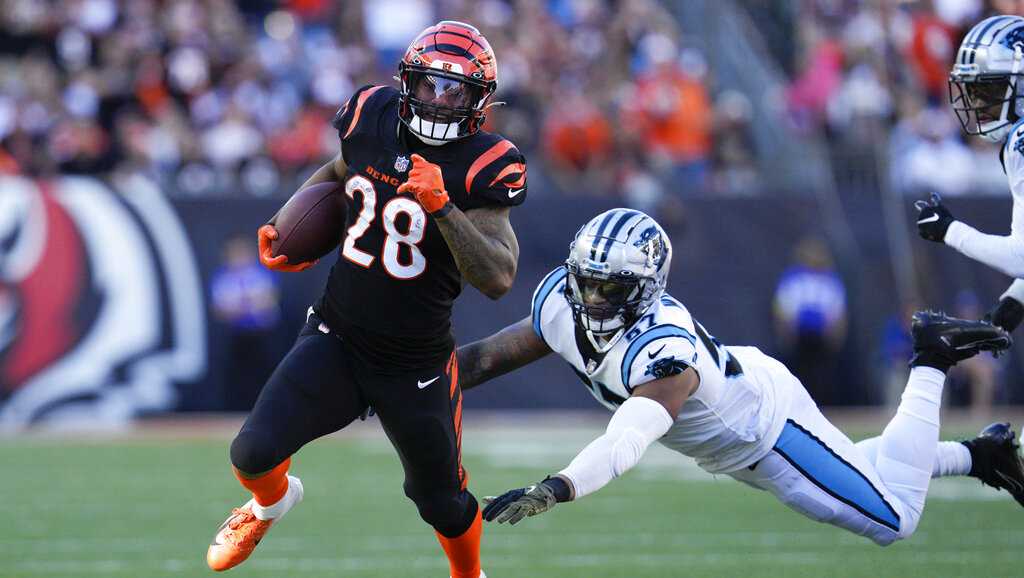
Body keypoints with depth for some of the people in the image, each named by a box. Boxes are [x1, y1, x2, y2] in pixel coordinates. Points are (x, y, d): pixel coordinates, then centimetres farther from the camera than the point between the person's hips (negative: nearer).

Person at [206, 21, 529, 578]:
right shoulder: (371, 116, -6)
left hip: (415, 363, -2)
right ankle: (271, 502, 24)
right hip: (336, 339, 2)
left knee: (442, 501, 14)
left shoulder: (484, 166, -18)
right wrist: (284, 229, 5)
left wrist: (443, 207, -36)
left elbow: (499, 279, -27)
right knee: (254, 454, -13)